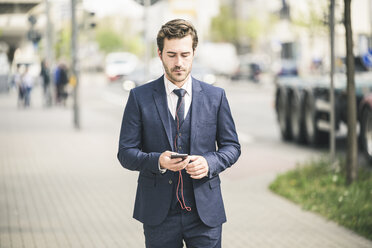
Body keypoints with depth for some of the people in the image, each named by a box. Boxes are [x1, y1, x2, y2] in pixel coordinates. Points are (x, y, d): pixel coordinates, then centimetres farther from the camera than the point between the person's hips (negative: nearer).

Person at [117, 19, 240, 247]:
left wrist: (210, 162, -12)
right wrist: (157, 161, -20)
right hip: (159, 214, -1)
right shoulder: (140, 97, 2)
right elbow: (126, 152, 0)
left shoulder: (215, 96, 6)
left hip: (205, 212, 1)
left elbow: (231, 146, 10)